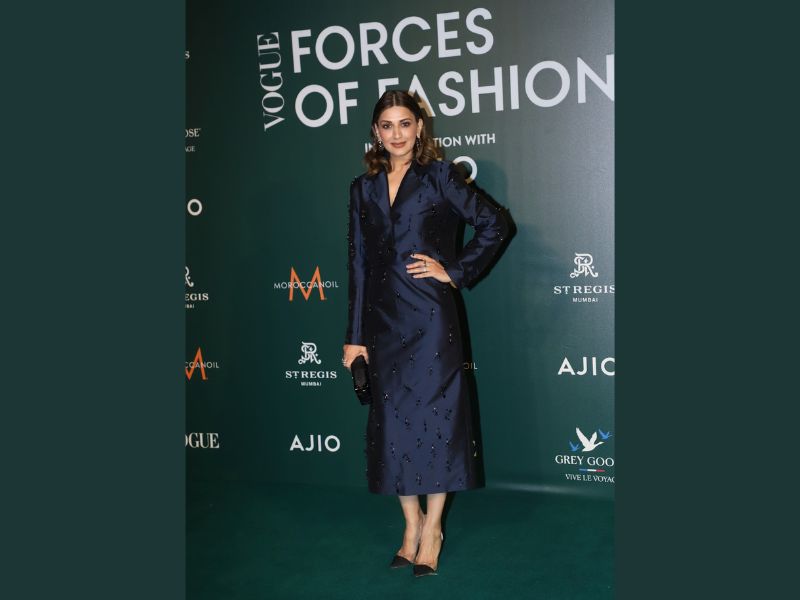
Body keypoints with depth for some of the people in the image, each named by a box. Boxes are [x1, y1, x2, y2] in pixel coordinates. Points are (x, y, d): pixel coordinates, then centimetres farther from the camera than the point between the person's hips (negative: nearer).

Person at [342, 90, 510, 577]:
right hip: (383, 320, 4)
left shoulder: (439, 176, 0)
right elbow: (359, 265, 9)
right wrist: (355, 336, 6)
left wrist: (455, 271, -6)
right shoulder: (364, 189, 11)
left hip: (430, 317, -4)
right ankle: (412, 524, 22)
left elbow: (495, 224, -2)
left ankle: (432, 529, 13)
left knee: (434, 415, 0)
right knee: (393, 420, 7)